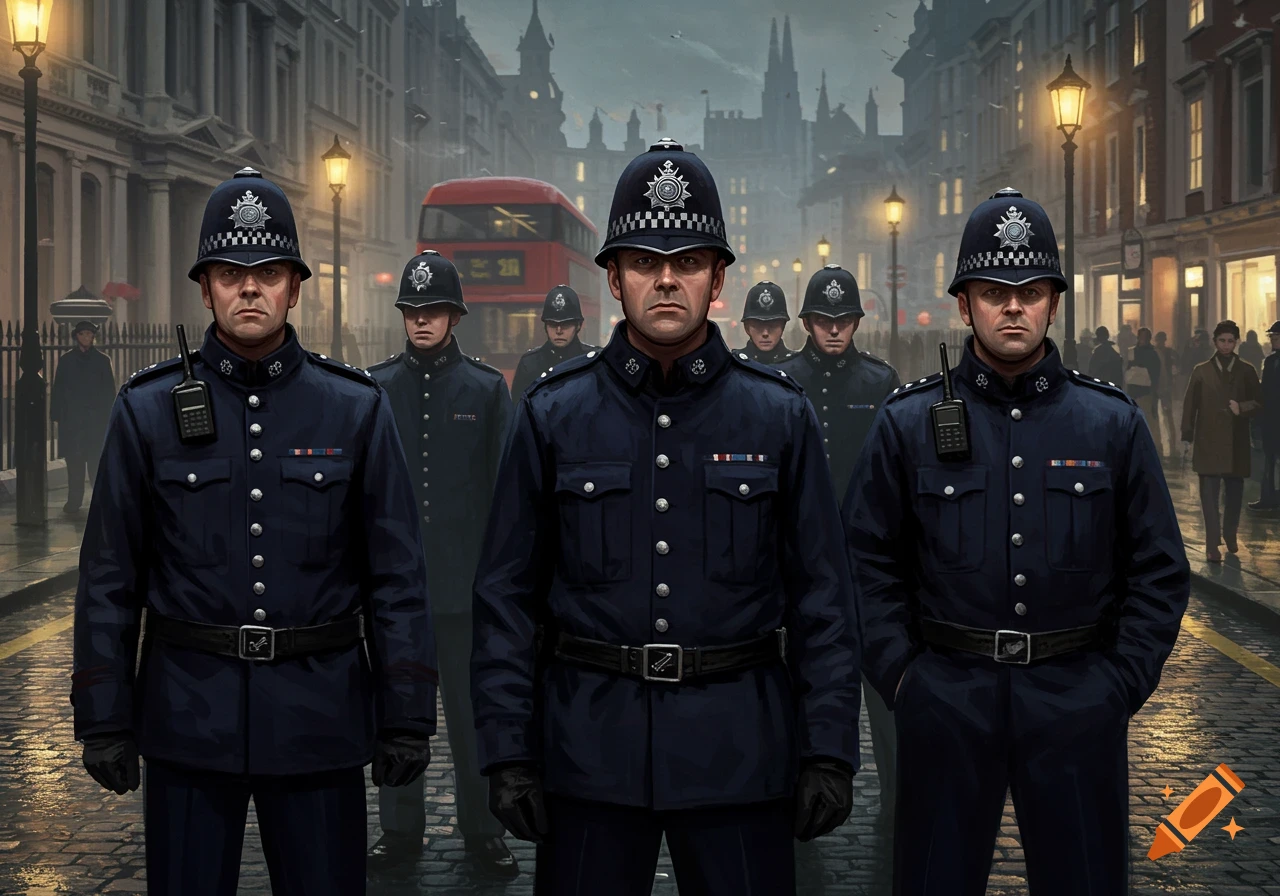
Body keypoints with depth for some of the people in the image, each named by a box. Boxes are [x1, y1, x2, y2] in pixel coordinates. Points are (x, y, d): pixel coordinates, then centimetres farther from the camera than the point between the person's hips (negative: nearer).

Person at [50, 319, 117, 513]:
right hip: (72, 417, 1)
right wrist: (57, 415, -1)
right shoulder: (66, 360, 7)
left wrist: (108, 416, -3)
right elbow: (58, 389, 6)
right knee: (74, 461, 2)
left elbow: (109, 390, 4)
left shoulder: (102, 360, 5)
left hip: (96, 417, -1)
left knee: (96, 459, -5)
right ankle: (74, 500, 7)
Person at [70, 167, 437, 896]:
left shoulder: (358, 408, 1)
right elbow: (109, 578, 4)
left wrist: (408, 719, -2)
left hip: (320, 720, 0)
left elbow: (397, 575, 1)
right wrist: (104, 720, 0)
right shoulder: (148, 410, 2)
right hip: (187, 718, 0)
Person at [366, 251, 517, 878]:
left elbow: (505, 488, 2)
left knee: (473, 709, 5)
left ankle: (483, 831, 17)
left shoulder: (487, 388, 0)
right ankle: (400, 830, 21)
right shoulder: (375, 387, 3)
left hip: (465, 583, -1)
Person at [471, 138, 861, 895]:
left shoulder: (782, 416, 1)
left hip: (740, 746, 0)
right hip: (590, 744, 0)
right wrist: (507, 751, -2)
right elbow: (508, 593, 3)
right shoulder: (553, 413, 1)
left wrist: (830, 752, -3)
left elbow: (823, 597, 2)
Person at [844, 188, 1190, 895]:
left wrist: (1120, 683, -2)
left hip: (1079, 701, 1)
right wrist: (899, 673, -3)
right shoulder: (908, 422, 2)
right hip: (945, 698, 0)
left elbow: (1160, 571, 6)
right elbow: (868, 559, 4)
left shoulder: (1113, 422, 3)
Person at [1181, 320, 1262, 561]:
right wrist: (1187, 435, -4)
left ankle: (1230, 533, 31)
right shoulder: (1201, 371, 4)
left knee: (1234, 491, 11)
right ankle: (1212, 543, -7)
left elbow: (1258, 403, 6)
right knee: (1209, 494, -7)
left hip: (1237, 442, 1)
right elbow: (1189, 405, 3)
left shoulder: (1246, 371, 6)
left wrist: (1242, 408, -15)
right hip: (1208, 442, -1)